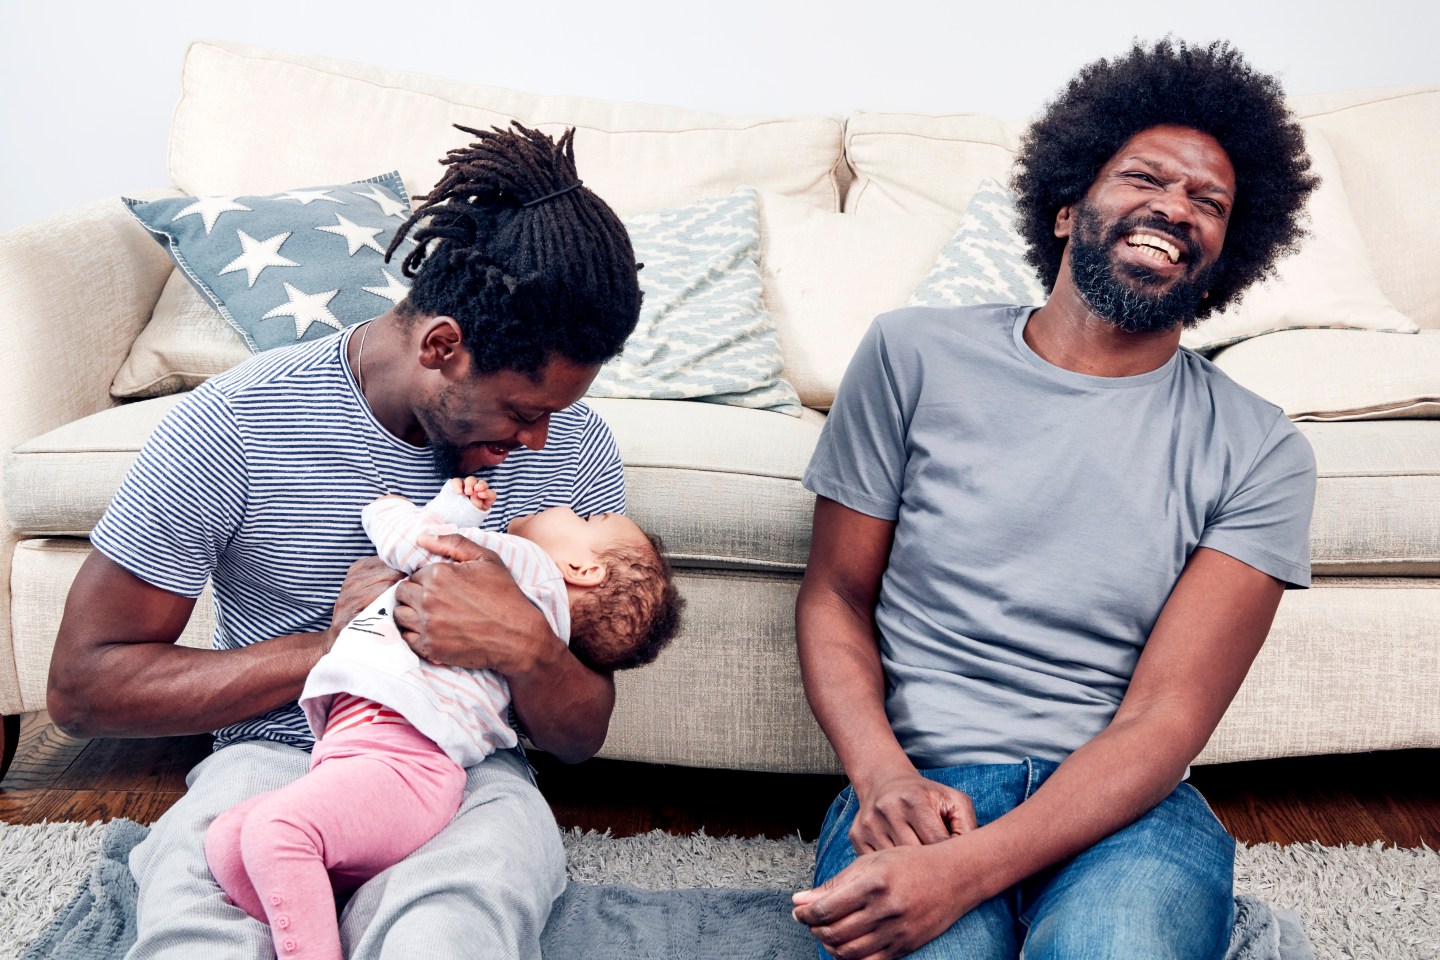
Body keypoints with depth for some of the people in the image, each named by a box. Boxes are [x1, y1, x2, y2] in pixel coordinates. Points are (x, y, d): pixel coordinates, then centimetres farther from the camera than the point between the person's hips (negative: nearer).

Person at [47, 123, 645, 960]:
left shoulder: (571, 446, -1)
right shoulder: (232, 425, -9)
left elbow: (582, 738, 4)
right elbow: (83, 686, -5)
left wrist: (530, 649, -21)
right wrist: (327, 647, -15)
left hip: (464, 774, 1)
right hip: (275, 759, -1)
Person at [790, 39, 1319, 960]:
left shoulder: (1261, 454, 2)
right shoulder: (915, 354, 5)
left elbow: (1166, 718, -7)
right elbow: (836, 595, 8)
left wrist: (968, 869, -22)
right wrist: (882, 775, -13)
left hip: (1123, 806, 1)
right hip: (918, 780, 0)